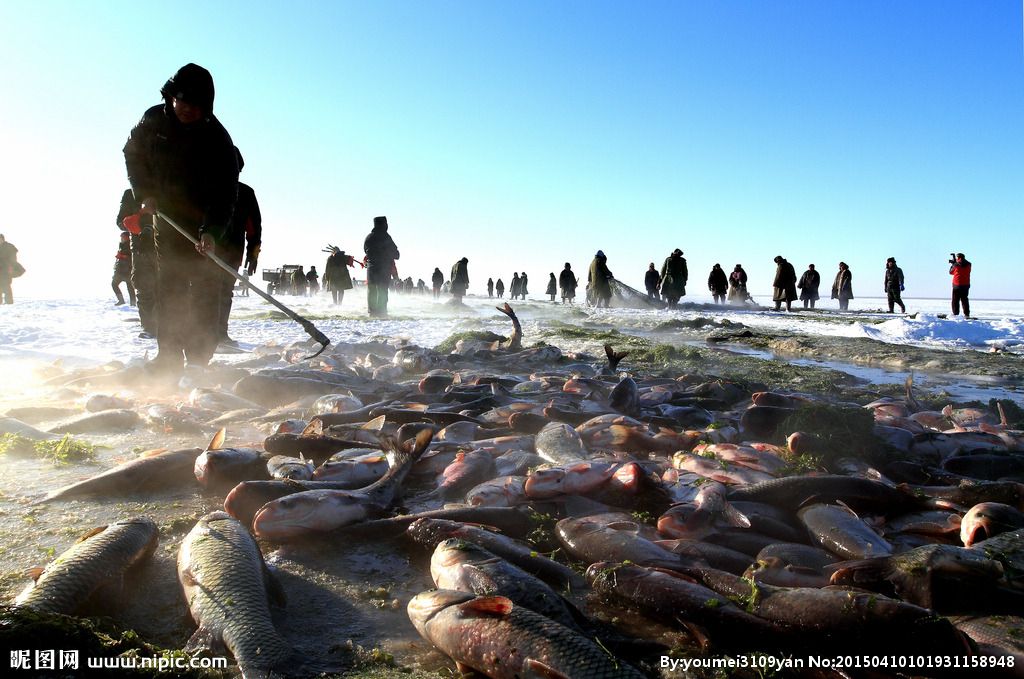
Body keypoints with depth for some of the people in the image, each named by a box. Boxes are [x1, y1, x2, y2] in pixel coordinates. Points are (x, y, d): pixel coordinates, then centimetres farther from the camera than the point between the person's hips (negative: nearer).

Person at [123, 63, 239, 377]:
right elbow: (133, 153, 13)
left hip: (204, 221, -3)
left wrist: (212, 232, -39)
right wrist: (144, 193, -1)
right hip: (165, 216, 4)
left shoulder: (216, 137, -19)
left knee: (204, 288, -7)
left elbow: (226, 191, -26)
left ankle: (199, 359, -4)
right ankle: (169, 356, 5)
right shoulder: (154, 120, -6)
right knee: (169, 284, 3)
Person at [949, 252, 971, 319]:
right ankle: (967, 314, 9)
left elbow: (951, 272, 4)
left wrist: (953, 264, 16)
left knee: (955, 300, 1)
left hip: (957, 285, -5)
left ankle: (955, 314, -5)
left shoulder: (956, 265, -12)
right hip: (966, 285, 5)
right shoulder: (968, 265, 3)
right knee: (964, 300, 11)